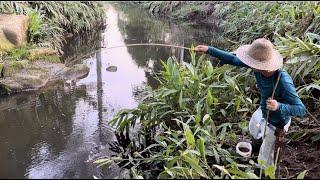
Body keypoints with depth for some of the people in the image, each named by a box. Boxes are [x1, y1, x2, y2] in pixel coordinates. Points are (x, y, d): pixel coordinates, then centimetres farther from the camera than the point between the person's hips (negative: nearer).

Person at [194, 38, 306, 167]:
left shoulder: (283, 82, -42)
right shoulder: (261, 66, -24)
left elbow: (301, 109, -35)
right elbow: (234, 59, -14)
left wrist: (279, 106, -54)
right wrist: (209, 50, -17)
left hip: (276, 123, -7)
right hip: (263, 111, 7)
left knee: (264, 160, 10)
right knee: (253, 128, 37)